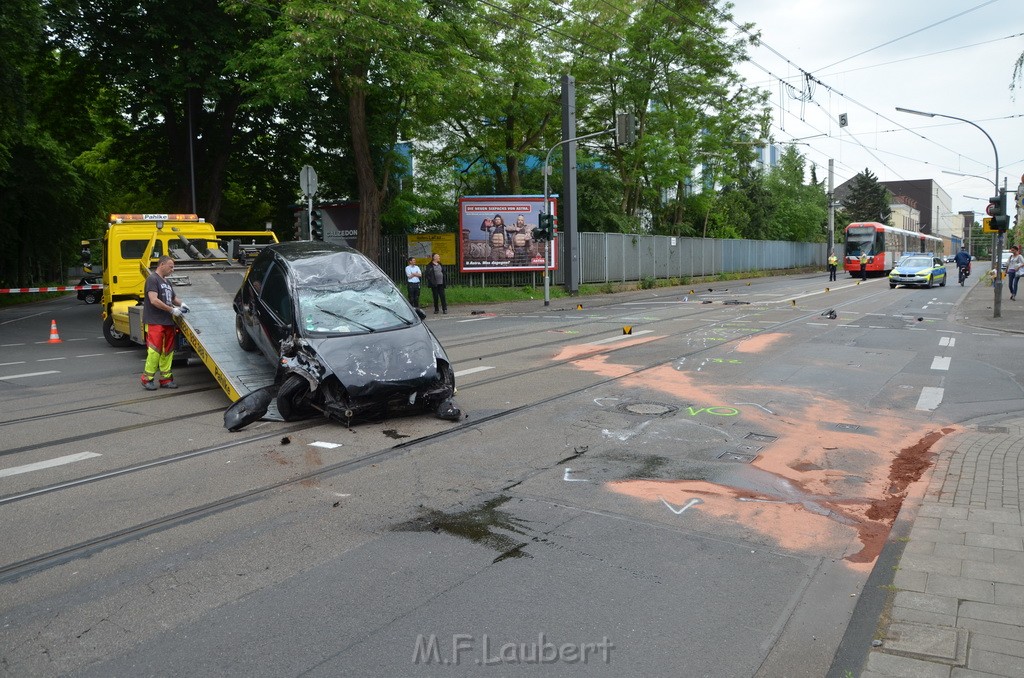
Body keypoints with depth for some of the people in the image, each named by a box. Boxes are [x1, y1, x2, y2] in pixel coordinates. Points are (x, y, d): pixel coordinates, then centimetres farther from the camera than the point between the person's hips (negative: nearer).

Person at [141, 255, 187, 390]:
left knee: (168, 351, 9)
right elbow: (154, 300, -17)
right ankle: (147, 379, 0)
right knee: (154, 351, -10)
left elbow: (174, 297, 30)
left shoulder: (167, 282, 19)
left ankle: (165, 379, 16)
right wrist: (172, 310, -15)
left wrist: (181, 304, 8)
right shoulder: (152, 279, -8)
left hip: (168, 322, 9)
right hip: (155, 322, -9)